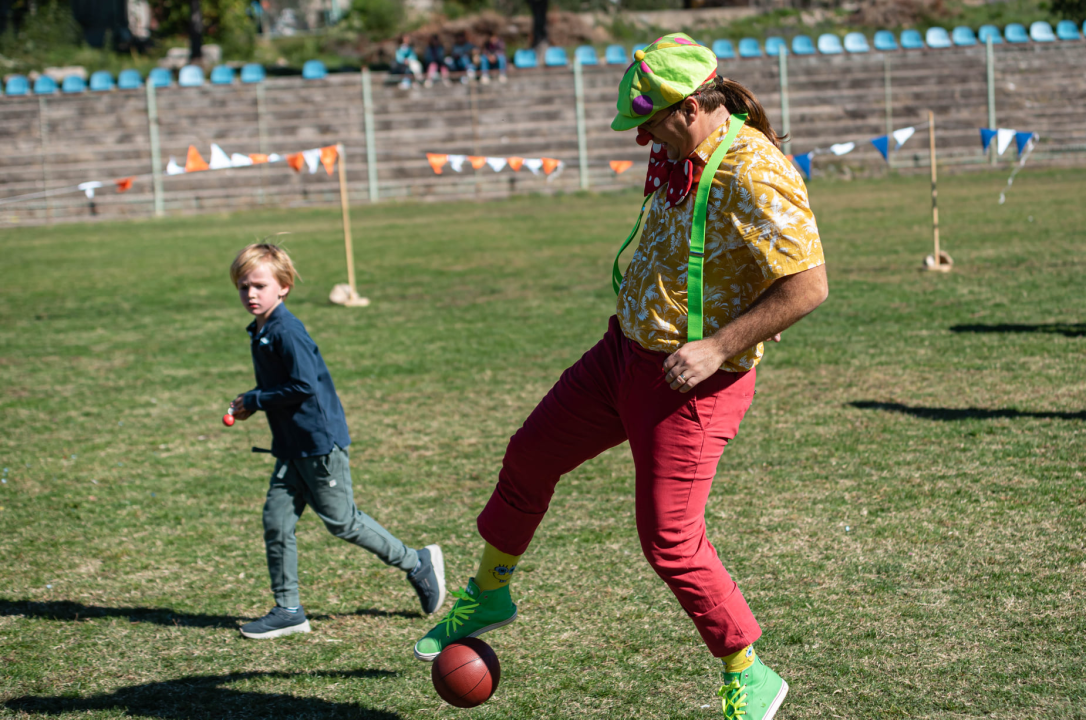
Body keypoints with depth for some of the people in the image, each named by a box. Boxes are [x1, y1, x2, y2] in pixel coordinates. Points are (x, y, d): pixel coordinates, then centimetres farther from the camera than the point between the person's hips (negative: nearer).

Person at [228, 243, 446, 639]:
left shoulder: (287, 332, -18)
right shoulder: (259, 332, 11)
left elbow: (304, 386, -24)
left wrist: (254, 401, -15)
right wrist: (250, 402, 5)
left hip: (320, 442, -9)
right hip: (291, 447, 9)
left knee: (342, 521, 1)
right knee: (276, 520, 4)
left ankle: (418, 563, 18)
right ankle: (288, 610, 11)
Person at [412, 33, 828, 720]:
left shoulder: (756, 175, -23)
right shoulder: (676, 154, 4)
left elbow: (809, 286, -26)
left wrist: (717, 346, -26)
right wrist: (635, 294, 11)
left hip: (694, 380, -9)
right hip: (625, 350, 9)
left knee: (670, 540, -8)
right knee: (531, 454, 17)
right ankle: (489, 595, 40)